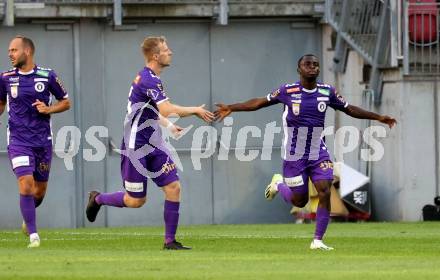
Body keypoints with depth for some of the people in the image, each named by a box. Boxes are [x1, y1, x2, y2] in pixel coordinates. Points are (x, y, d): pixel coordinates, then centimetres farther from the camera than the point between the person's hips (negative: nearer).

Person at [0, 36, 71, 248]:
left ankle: (28, 218, 42)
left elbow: (65, 102, 7)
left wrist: (48, 109, -10)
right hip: (18, 141, -1)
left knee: (40, 191, 10)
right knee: (26, 186, -17)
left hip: (43, 141, 1)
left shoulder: (47, 76, -3)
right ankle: (33, 235, -9)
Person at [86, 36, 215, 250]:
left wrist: (169, 125, 20)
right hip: (136, 147, -9)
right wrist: (196, 110, -17)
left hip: (153, 145, 9)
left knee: (173, 187, -3)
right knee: (136, 200, 0)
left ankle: (170, 241, 2)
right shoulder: (148, 79, -20)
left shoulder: (150, 78, 11)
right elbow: (167, 110, -30)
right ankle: (97, 199, 26)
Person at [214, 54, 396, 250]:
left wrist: (378, 117, 13)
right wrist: (231, 108, -9)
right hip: (294, 155, -3)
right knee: (299, 201, 3)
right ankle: (279, 184, 36)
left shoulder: (327, 92, 0)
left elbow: (349, 109, 13)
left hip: (318, 153, 3)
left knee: (325, 192, -14)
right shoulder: (288, 91, -9)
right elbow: (260, 102, -2)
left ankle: (318, 240, -5)